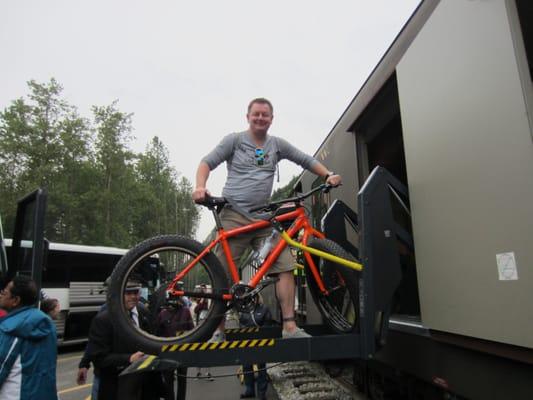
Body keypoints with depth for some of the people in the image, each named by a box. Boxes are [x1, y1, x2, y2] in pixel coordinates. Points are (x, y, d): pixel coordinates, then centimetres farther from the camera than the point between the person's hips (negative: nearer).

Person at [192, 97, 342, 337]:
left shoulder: (277, 144, 15)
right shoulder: (234, 140, 6)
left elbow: (306, 160, 19)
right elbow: (207, 162, 0)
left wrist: (328, 175, 4)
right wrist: (200, 186, -19)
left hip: (264, 218, 3)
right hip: (234, 216, -3)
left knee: (286, 266, -7)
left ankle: (290, 326, 0)